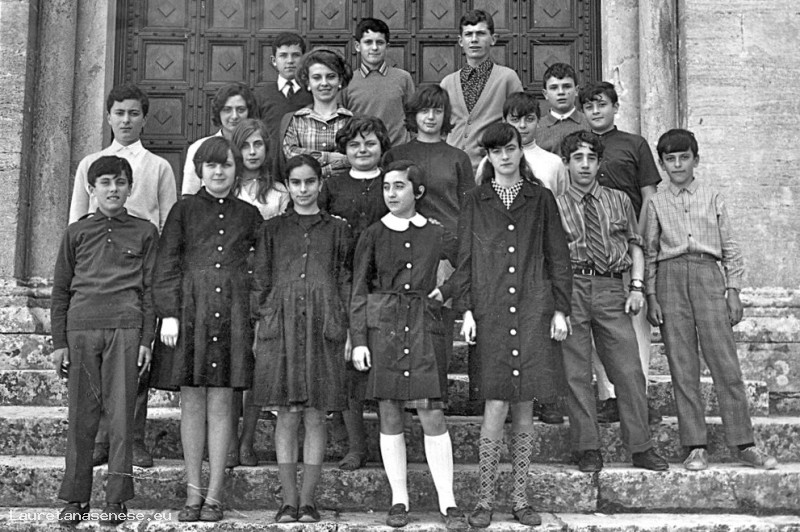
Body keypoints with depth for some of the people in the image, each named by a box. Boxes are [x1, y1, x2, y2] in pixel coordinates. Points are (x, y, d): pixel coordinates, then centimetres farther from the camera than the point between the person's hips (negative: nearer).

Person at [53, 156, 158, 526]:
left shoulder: (145, 232, 11)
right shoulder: (76, 233, 12)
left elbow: (150, 289, 9)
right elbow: (60, 291, 13)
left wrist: (146, 340, 2)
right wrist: (59, 342, 6)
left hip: (125, 328, -1)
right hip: (81, 328, 1)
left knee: (121, 412, -2)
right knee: (81, 413, 3)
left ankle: (117, 499, 6)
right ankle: (75, 498, 11)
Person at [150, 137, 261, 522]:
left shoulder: (248, 214, 12)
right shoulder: (184, 209, 8)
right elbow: (167, 264, 3)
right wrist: (168, 313, -6)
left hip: (232, 315, 0)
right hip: (190, 311, 0)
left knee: (221, 404, 1)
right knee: (192, 403, 4)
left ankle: (214, 494, 9)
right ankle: (193, 492, 14)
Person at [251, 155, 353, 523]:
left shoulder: (337, 230, 11)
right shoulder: (272, 229, 12)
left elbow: (346, 282, 10)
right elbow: (261, 281, 11)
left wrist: (346, 330, 3)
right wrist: (259, 327, 4)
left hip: (323, 326, 0)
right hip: (281, 324, 0)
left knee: (315, 417, 1)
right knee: (287, 416, 1)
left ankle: (308, 500, 9)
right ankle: (289, 499, 8)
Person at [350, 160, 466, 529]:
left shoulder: (436, 234, 7)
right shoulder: (373, 235, 5)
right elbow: (359, 292, 4)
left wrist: (446, 291, 3)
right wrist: (359, 340, -3)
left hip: (424, 328, 0)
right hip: (382, 327, 1)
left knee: (431, 414, -5)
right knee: (389, 414, 3)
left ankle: (448, 502, 2)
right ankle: (399, 500, 13)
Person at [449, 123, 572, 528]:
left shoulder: (541, 198, 11)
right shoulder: (475, 201, 10)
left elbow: (558, 257, 10)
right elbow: (464, 259, 8)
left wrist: (560, 308, 3)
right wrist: (466, 309, -1)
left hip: (533, 311, 1)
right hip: (491, 312, -1)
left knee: (525, 408, 5)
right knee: (496, 407, -6)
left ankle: (520, 497, 15)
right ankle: (485, 499, 5)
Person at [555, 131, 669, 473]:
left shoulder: (619, 200, 15)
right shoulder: (555, 206, 8)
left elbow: (635, 245, 16)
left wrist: (637, 286, 4)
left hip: (611, 289, 2)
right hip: (571, 288, -1)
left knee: (629, 370, -1)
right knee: (576, 374, 0)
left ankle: (641, 448, 7)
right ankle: (587, 448, 9)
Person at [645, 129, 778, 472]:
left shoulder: (713, 198, 13)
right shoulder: (656, 203, 13)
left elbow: (730, 248, 11)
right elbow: (649, 253, 11)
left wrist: (733, 291, 3)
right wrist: (651, 296, 3)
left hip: (708, 275, 0)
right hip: (671, 278, 0)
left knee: (725, 362, -5)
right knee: (681, 366, -1)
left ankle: (743, 443, 1)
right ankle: (695, 446, 4)